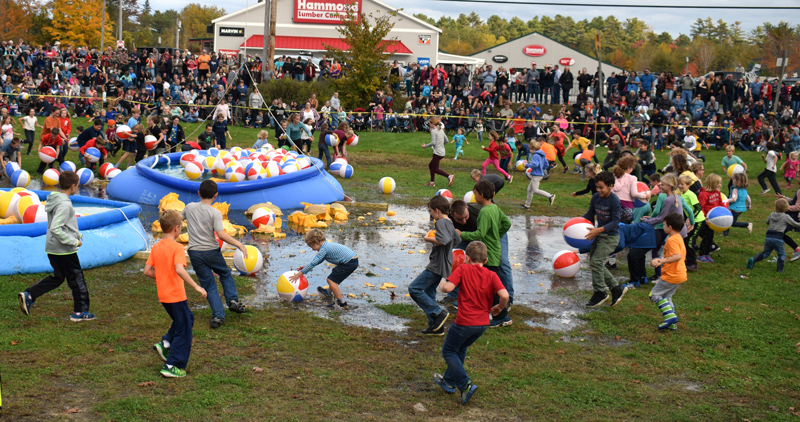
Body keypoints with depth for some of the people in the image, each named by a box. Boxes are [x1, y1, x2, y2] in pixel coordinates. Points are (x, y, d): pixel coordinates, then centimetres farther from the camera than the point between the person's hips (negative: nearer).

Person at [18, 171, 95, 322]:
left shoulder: (55, 199, 8)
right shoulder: (64, 204, -22)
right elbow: (55, 228, -28)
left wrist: (76, 234, 12)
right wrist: (74, 241, -21)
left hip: (52, 248, 9)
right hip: (64, 251, -9)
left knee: (57, 277, 20)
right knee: (77, 279, 4)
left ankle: (28, 295, 13)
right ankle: (80, 312, 12)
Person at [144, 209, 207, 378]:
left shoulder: (156, 247, 4)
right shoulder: (177, 247, -17)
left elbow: (147, 271, 5)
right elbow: (179, 269, -32)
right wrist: (196, 286, -29)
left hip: (163, 295, 8)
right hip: (176, 295, -8)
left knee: (187, 318, 28)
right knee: (183, 331, 4)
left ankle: (165, 344, 15)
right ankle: (172, 366, 5)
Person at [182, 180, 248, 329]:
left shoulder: (189, 207, 1)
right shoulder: (215, 213, -12)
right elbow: (221, 234, -22)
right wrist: (239, 244, -16)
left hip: (195, 253, 2)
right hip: (211, 252, -2)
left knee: (209, 285, 7)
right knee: (226, 274, 24)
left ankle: (218, 315, -1)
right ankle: (232, 300, 8)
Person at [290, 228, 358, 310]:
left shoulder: (324, 249, -16)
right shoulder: (327, 244, 15)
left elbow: (313, 263, -15)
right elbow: (317, 260, 26)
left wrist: (299, 274, -10)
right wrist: (306, 267, 23)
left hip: (349, 263, -11)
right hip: (354, 260, 11)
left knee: (331, 279, -9)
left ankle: (342, 303, -14)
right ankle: (329, 292, 56)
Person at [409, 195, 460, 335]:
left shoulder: (441, 222, -16)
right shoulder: (449, 223, 15)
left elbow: (443, 240, -32)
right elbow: (457, 240, 29)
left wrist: (428, 238, -18)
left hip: (437, 265, -10)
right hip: (445, 264, 10)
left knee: (414, 288, -10)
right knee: (428, 293, 16)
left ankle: (439, 313, -9)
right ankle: (436, 327, 18)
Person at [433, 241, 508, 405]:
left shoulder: (463, 269, -9)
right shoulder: (492, 275, -1)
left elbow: (448, 288, -20)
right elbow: (504, 295, -15)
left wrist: (442, 285, 3)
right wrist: (499, 308, 5)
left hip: (465, 322, -5)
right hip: (483, 323, 5)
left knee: (448, 351, 13)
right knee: (460, 349, 27)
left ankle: (465, 385, 0)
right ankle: (449, 381, 39)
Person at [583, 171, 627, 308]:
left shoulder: (614, 201, -18)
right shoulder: (595, 197, 2)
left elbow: (615, 222, -21)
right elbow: (590, 214, 15)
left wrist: (599, 230, -32)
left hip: (610, 236, -8)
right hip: (598, 234, 8)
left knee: (596, 261, -16)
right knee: (594, 262, 10)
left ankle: (600, 293, -3)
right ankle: (616, 288, 20)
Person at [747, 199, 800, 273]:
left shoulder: (772, 215, 11)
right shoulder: (786, 217, -3)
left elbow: (767, 222, 29)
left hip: (768, 237, 5)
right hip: (777, 238, -5)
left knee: (765, 253, 16)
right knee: (782, 254, 12)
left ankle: (753, 259, -3)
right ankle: (780, 270, 10)